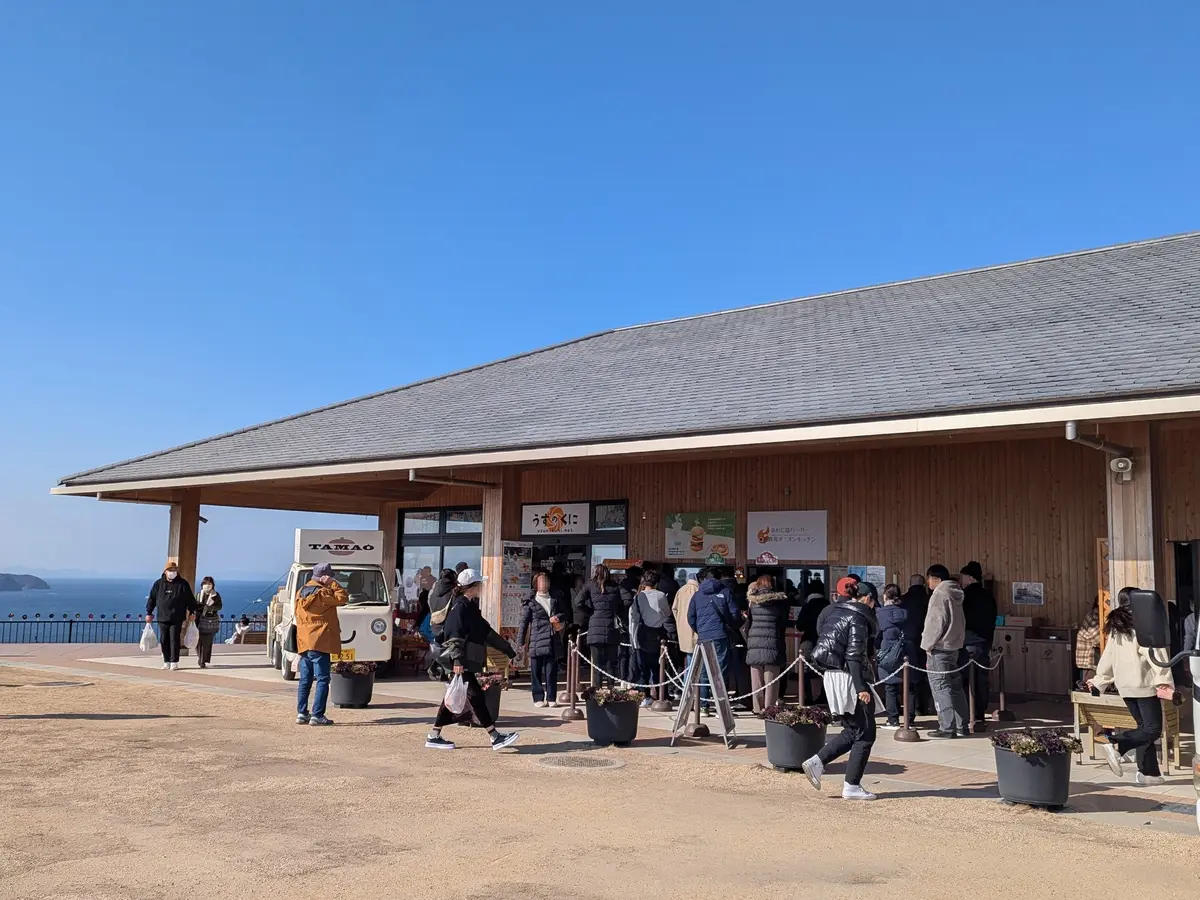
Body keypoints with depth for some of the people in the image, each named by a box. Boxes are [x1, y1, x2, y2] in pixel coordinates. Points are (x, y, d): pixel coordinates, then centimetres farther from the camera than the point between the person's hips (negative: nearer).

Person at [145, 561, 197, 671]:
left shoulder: (183, 584, 1)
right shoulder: (159, 584, 7)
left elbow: (190, 599, 4)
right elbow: (152, 598, 13)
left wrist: (192, 612, 1)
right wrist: (149, 613, 11)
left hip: (177, 619, -3)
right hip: (162, 618, 3)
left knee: (174, 640, -5)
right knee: (163, 640, 5)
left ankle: (174, 662, 1)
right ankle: (166, 662, 15)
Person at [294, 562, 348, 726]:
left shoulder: (301, 593, 15)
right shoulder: (321, 593, -11)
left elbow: (299, 616, 19)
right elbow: (343, 598, -12)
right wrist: (333, 584, -5)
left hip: (303, 643, 8)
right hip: (319, 643, -8)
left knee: (305, 679, 11)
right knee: (322, 679, -5)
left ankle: (301, 713, 11)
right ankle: (317, 716, -8)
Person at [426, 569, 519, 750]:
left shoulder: (471, 606, 20)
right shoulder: (460, 606, -10)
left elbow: (487, 632, 25)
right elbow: (455, 635, -20)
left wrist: (509, 650, 26)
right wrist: (457, 660, -30)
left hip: (468, 661, 10)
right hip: (461, 663, -10)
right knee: (475, 696, -9)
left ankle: (434, 737, 18)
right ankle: (495, 737, -10)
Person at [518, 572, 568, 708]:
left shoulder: (556, 600, 15)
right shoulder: (530, 602, 3)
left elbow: (564, 613, 21)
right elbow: (524, 623, 1)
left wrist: (559, 618, -2)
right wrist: (520, 642, -3)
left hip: (552, 642, 3)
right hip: (536, 642, -3)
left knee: (551, 671, 3)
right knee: (536, 672, 0)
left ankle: (551, 698, 10)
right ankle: (538, 698, 8)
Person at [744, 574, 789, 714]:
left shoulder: (753, 601, 6)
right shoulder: (779, 600, 2)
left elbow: (748, 623, 8)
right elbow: (784, 624, 6)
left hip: (754, 644, 2)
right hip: (772, 644, -2)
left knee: (756, 680, 8)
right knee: (771, 680, 1)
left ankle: (758, 708, 10)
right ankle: (769, 708, 0)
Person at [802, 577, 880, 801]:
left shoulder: (834, 612, 13)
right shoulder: (858, 618, -12)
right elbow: (854, 656, -20)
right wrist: (860, 688, -22)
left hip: (832, 676, 9)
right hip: (848, 679, -9)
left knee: (852, 730, 18)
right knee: (865, 734, 2)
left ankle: (816, 762, 9)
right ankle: (852, 787, 4)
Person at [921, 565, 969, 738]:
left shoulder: (940, 594, -13)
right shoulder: (954, 595, 15)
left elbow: (936, 622, -19)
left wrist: (928, 644, -12)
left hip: (939, 648, -9)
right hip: (954, 646, 9)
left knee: (940, 687, -5)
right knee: (954, 686, 12)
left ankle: (947, 727, -6)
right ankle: (961, 726, 15)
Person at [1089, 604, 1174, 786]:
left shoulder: (1115, 633, 11)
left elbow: (1107, 659, 17)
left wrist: (1098, 681, 27)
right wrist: (1164, 681, -21)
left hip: (1126, 688, 8)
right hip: (1144, 686, -7)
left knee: (1145, 727, 13)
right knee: (1153, 729, -5)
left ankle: (1149, 772, 11)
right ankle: (1116, 746, -22)